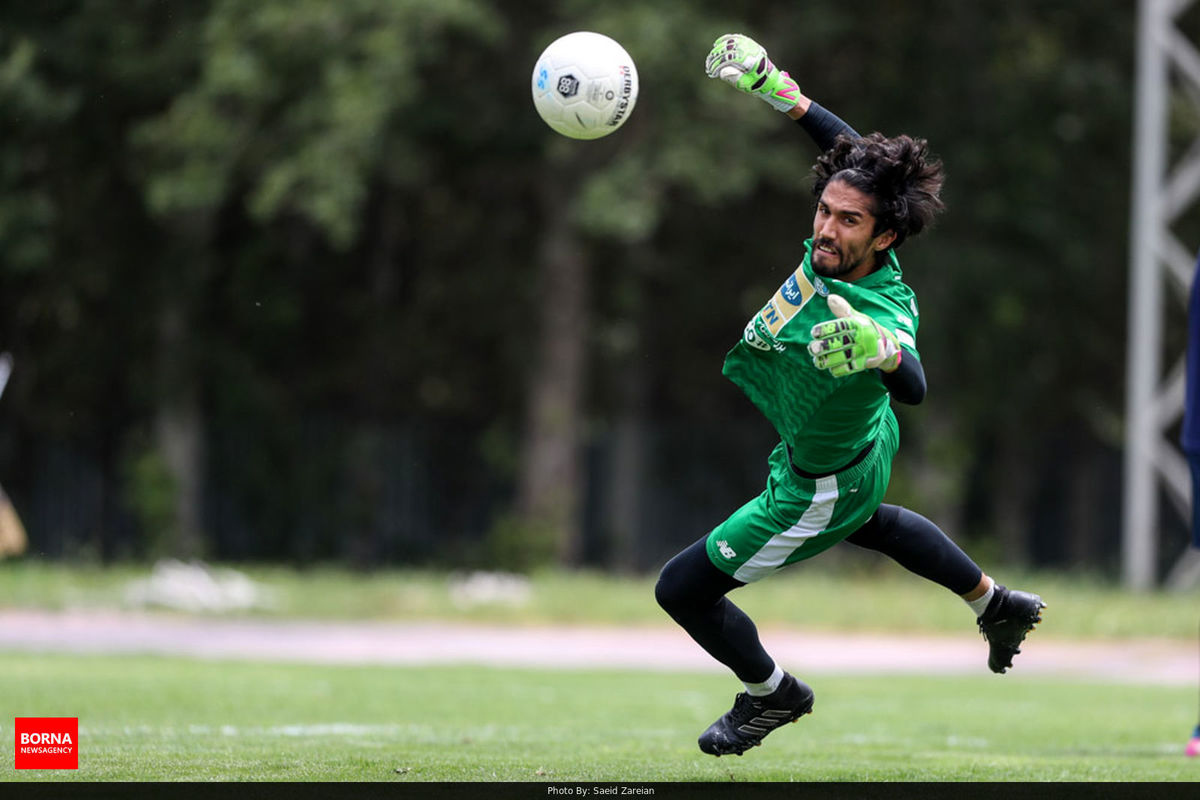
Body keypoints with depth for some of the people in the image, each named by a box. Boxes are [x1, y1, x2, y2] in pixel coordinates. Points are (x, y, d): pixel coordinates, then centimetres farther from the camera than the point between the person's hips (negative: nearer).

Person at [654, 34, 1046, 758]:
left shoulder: (886, 316, -43)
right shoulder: (845, 248, -22)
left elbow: (914, 388, -64)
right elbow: (857, 153, -4)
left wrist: (885, 353, -84)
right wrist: (779, 91, -10)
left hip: (820, 490, -8)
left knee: (682, 589, 3)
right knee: (863, 522, 41)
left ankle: (772, 693, 30)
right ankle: (998, 605, 57)